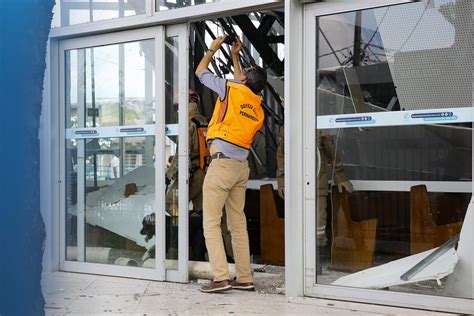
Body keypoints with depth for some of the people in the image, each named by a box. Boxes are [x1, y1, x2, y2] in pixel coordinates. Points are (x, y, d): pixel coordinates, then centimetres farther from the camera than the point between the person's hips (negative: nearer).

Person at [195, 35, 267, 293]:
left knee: (211, 222, -4)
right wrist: (234, 56, 43)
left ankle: (221, 278, -10)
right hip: (241, 166, 7)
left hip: (222, 163, -7)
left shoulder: (230, 89, -4)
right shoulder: (258, 106, 13)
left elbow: (200, 72, 10)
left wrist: (213, 49, 25)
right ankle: (244, 278, 10)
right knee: (238, 223, 9)